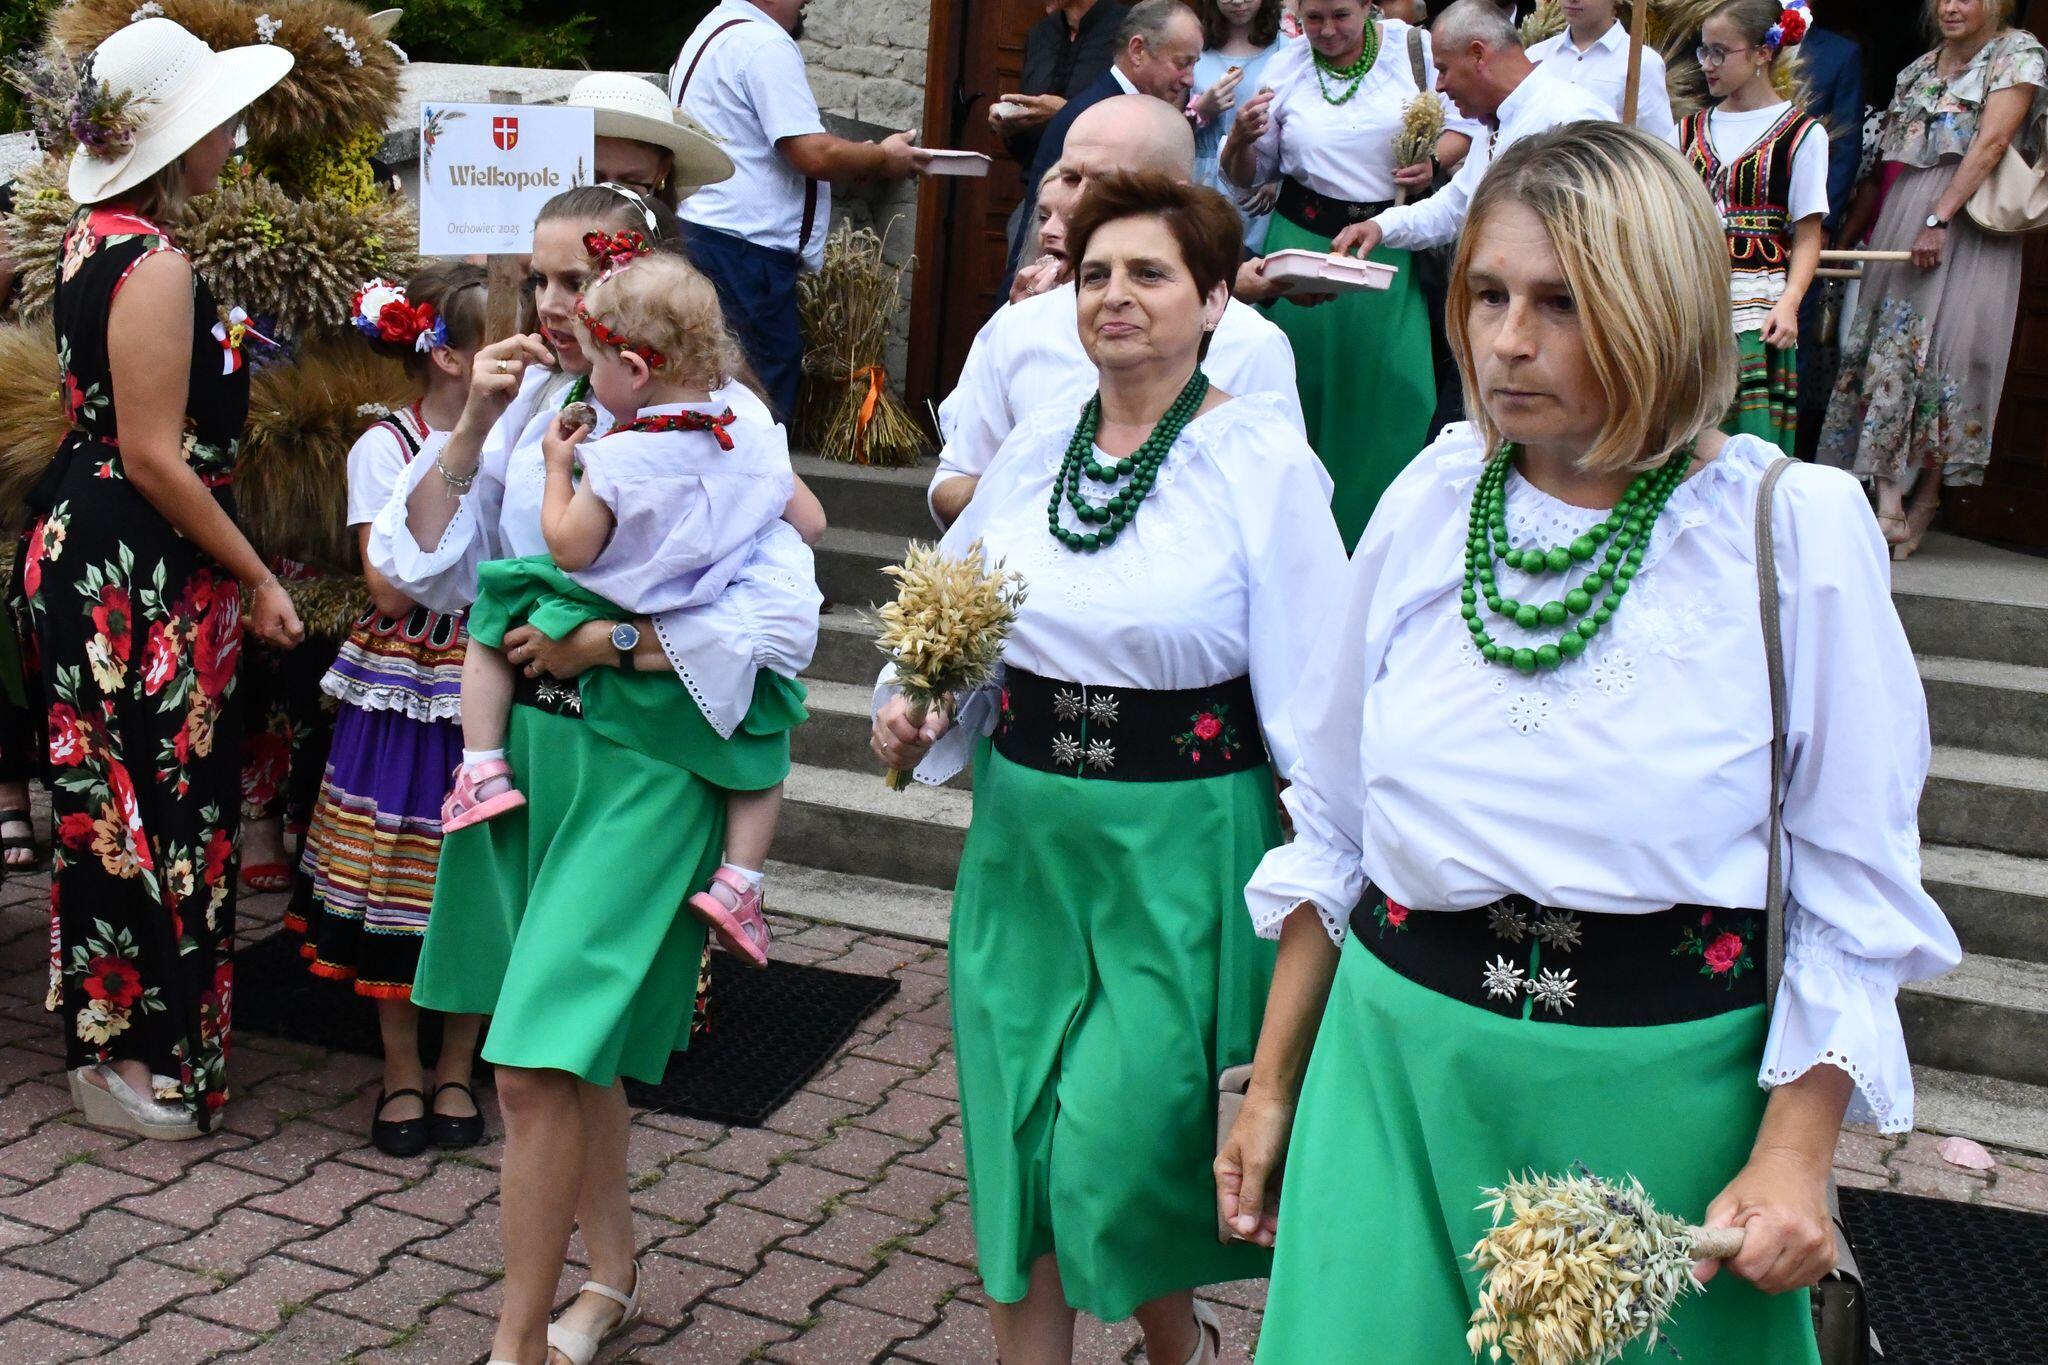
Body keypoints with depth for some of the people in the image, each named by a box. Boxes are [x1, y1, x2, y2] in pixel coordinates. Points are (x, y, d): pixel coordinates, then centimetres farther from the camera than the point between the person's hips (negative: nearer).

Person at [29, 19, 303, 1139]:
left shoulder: (94, 237, 11)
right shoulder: (157, 266, -20)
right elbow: (154, 456, -22)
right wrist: (256, 580, -15)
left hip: (82, 545, 10)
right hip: (137, 573, -10)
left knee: (116, 800, 18)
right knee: (155, 805, 0)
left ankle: (106, 1028, 31)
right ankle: (135, 1060, 12)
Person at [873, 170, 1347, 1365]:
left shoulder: (1265, 462, -9)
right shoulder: (1039, 446, 6)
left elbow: (1309, 689, -9)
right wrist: (915, 710, -2)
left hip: (1180, 849, -5)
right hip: (1024, 832, 5)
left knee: (1114, 1156, 0)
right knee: (1020, 1148, 10)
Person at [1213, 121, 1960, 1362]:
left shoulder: (1797, 529, -9)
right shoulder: (1432, 502, 0)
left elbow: (1851, 886, -6)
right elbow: (1329, 826, 7)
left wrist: (1796, 1152, -12)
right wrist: (1274, 1085, 9)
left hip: (1661, 1090, -2)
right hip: (1403, 1067, 3)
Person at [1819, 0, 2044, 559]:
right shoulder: (1920, 69, 20)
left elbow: (1992, 142, -12)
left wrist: (1938, 218, -21)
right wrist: (1845, 235, 19)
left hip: (1966, 225, -6)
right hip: (1899, 224, 6)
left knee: (1943, 350, -11)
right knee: (1884, 347, -3)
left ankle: (1924, 500, -8)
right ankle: (1887, 497, -5)